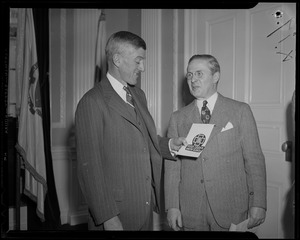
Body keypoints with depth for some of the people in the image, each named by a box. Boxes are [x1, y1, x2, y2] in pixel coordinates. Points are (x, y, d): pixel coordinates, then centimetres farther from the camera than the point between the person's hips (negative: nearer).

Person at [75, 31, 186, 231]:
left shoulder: (139, 95, 10)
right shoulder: (92, 102, -15)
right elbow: (89, 166, -17)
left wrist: (169, 145, 2)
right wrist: (108, 217, -17)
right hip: (115, 211, -7)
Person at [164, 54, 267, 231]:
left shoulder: (240, 111, -1)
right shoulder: (178, 118, 5)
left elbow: (254, 159, -3)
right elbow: (172, 165, 3)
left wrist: (258, 204, -7)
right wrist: (172, 206, -3)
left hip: (231, 210, -1)